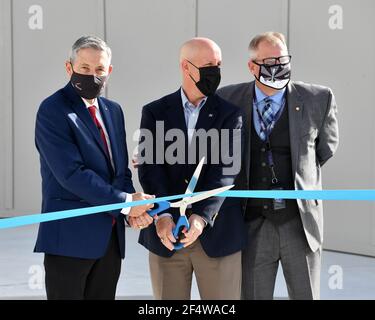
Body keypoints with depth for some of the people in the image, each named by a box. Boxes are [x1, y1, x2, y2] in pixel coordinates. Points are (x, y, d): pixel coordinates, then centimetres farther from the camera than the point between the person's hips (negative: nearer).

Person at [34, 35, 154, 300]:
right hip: (70, 236, -7)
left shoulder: (113, 110, 14)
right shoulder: (53, 111, -9)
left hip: (111, 236, 7)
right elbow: (72, 174, -18)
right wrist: (124, 202, -15)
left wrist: (134, 204, -5)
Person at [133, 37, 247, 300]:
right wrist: (162, 215, -21)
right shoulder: (155, 113, 6)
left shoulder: (231, 114, 2)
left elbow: (225, 170, -9)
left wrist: (201, 217, -23)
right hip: (165, 234, 1)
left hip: (216, 233, -1)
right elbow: (150, 168, -5)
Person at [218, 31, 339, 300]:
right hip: (254, 225, 1)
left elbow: (325, 150, 10)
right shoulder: (230, 99, -1)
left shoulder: (318, 99, -4)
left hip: (300, 223, -1)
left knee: (306, 295, 9)